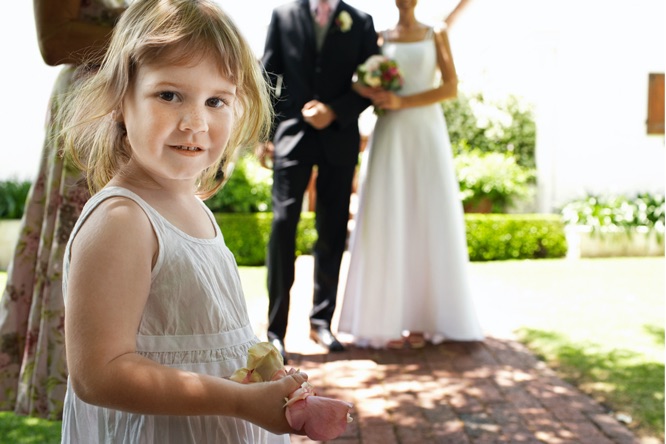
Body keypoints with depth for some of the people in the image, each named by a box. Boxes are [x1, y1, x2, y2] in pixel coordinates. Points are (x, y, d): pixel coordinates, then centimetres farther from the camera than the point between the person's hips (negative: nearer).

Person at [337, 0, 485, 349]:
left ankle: (422, 318, 2)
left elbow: (450, 87, 1)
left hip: (426, 134, 0)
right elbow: (364, 88, 13)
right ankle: (386, 319, -3)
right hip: (389, 136, 0)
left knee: (428, 221, -4)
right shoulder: (379, 39, 14)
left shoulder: (436, 35, 12)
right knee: (386, 222, -6)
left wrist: (401, 101, -11)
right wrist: (378, 98, -11)